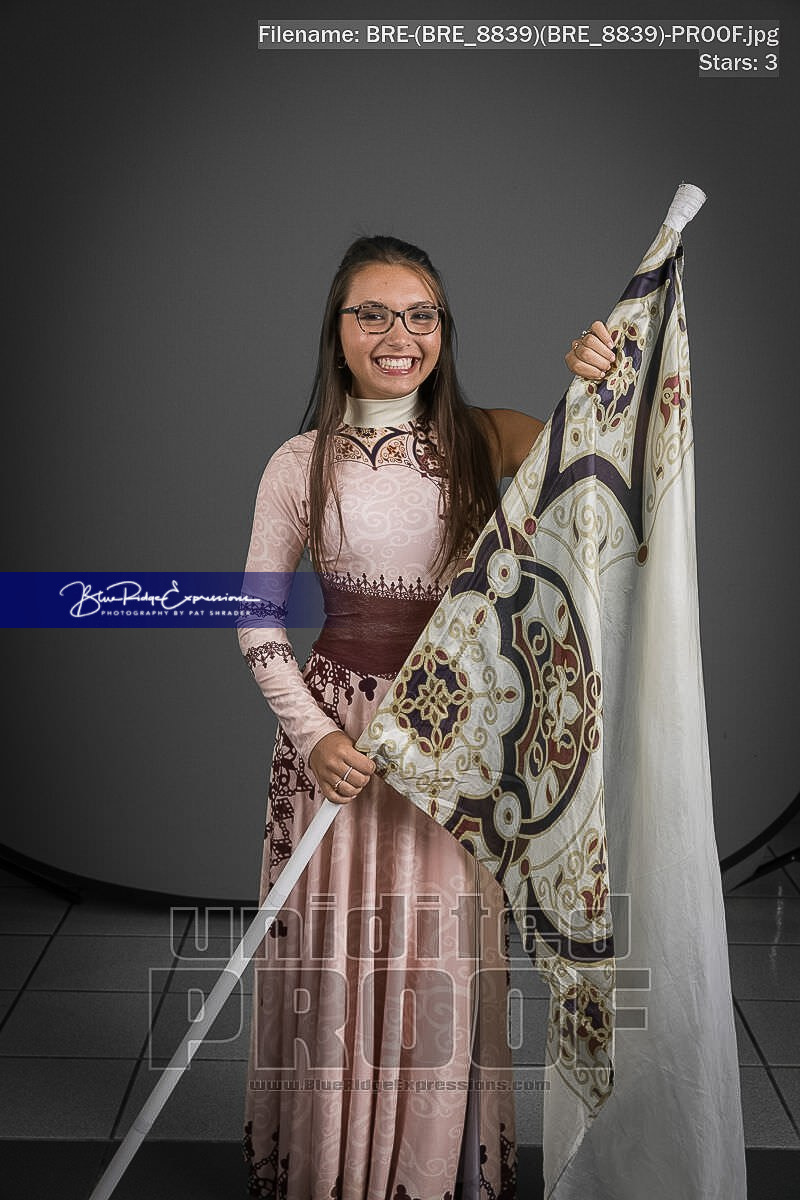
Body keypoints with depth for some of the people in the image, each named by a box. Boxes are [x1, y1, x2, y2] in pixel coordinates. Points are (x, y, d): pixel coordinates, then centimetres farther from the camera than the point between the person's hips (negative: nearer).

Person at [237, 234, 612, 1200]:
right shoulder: (302, 465, -2)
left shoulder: (484, 441, 0)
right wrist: (313, 736, -7)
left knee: (440, 963, 10)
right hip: (336, 730, -1)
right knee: (339, 960, 9)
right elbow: (257, 621, 2)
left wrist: (598, 382, -25)